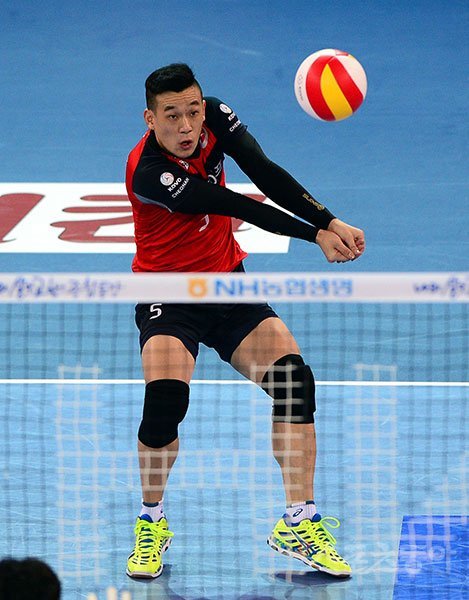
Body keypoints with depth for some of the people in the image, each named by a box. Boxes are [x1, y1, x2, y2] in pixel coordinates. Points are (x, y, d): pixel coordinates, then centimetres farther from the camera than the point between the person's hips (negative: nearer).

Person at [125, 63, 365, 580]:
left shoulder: (214, 116, -10)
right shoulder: (148, 172, -27)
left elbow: (266, 174, -17)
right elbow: (239, 207, -26)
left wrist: (331, 221, -30)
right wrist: (316, 235, -24)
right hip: (167, 297, -5)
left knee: (295, 379, -13)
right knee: (165, 398, -27)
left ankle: (299, 523, -3)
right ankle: (151, 522, -2)